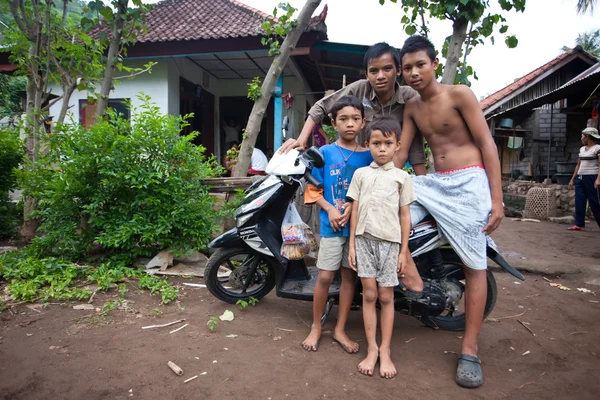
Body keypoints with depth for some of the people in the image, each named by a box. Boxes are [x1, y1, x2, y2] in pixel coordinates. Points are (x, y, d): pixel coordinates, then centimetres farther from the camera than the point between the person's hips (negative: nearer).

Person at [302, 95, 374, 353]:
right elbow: (313, 189, 1)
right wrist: (330, 209, -13)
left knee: (350, 275, 9)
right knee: (325, 276, -1)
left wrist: (353, 208, -12)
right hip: (331, 224, -2)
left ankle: (340, 329, 24)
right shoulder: (325, 153, 0)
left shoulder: (368, 156, 4)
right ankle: (316, 327, 21)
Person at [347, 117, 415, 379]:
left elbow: (405, 215, 5)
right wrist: (351, 244, 4)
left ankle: (385, 351, 17)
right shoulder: (361, 173, 8)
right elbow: (355, 210, 7)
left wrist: (404, 251, 2)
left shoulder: (402, 177, 5)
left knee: (386, 296, 5)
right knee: (369, 294, 4)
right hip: (364, 239, 1)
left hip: (389, 241, -1)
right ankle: (372, 349, 15)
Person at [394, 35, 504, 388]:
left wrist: (497, 198, -14)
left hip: (468, 182, -5)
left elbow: (487, 144, -9)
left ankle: (470, 350, 7)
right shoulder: (412, 107, 9)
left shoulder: (459, 94, -6)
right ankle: (412, 275, -2)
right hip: (434, 183, 6)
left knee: (475, 265, -3)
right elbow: (401, 153, 9)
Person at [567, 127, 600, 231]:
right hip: (580, 178, 7)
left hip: (591, 177, -7)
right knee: (579, 201, 2)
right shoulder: (582, 149, 15)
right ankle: (579, 224, 4)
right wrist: (572, 179, 17)